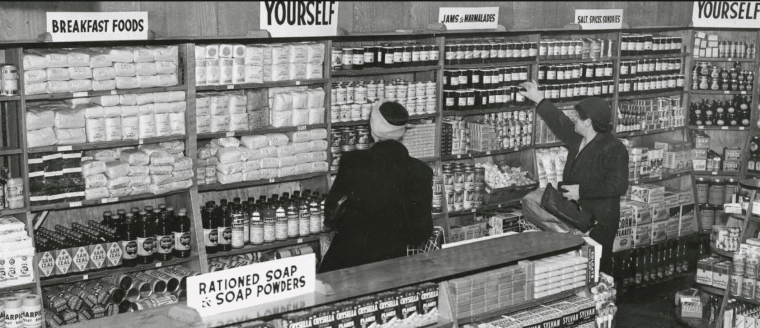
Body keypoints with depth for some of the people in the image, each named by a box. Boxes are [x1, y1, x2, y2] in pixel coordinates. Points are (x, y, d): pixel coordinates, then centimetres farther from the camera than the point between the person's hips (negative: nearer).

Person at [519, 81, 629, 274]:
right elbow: (560, 122, 25)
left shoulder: (613, 149, -18)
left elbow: (618, 185, -24)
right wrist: (538, 100, 30)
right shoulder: (578, 139, 7)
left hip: (598, 223, -8)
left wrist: (582, 191, -23)